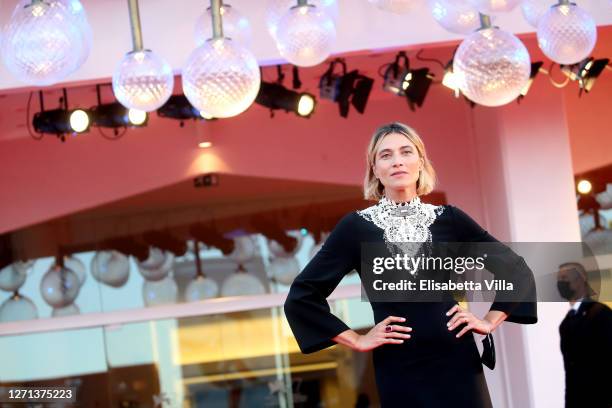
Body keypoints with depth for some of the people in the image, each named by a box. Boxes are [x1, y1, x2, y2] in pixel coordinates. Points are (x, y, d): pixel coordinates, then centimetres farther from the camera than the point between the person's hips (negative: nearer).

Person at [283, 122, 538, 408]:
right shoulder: (356, 226, -2)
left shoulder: (449, 219, 3)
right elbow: (302, 295, -1)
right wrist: (356, 340, -2)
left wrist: (491, 320, 5)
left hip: (457, 364, 1)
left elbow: (516, 269, 13)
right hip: (400, 373, -1)